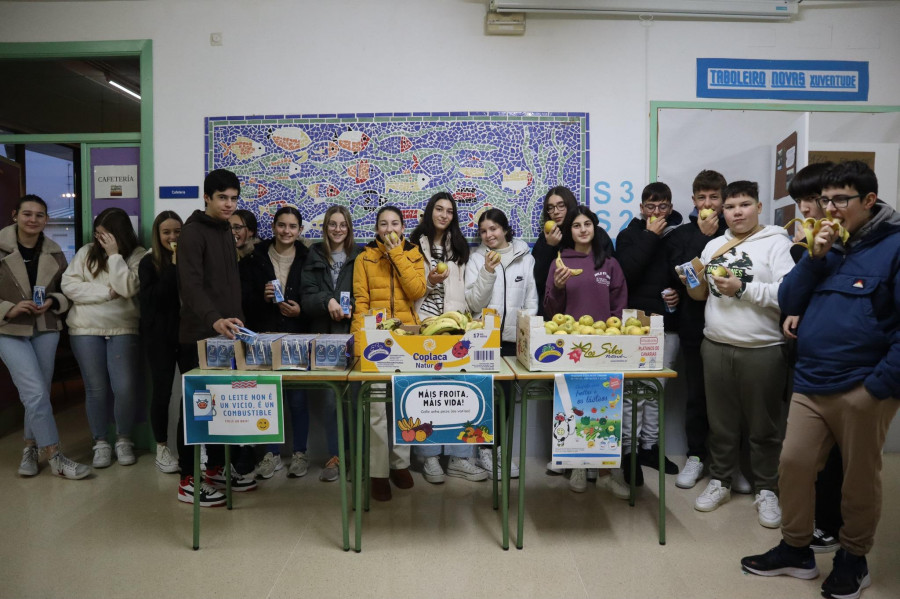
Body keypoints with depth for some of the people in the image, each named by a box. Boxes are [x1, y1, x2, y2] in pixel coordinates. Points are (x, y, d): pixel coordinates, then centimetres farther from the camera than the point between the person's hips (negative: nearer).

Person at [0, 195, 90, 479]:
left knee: (38, 393, 9)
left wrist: (52, 302, -9)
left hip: (46, 330, 4)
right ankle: (55, 458, -3)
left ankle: (31, 448, 29)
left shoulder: (54, 253, 4)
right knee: (36, 393, -11)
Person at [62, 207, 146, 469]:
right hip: (86, 330, 2)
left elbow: (127, 288, -16)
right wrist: (106, 292, -12)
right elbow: (68, 285, -4)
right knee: (96, 389, 5)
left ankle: (124, 440, 14)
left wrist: (114, 254, -15)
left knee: (125, 388, -7)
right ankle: (100, 442, 19)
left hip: (123, 330, -2)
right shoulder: (86, 252, 5)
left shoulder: (137, 255, -3)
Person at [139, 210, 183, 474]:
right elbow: (152, 298, -13)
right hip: (160, 336, -1)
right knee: (162, 391, 3)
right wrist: (174, 267, -15)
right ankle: (162, 448, 17)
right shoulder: (149, 263, 2)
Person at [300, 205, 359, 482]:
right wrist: (327, 301, -18)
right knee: (329, 397, 0)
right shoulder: (314, 257, 9)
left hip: (352, 333, -1)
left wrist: (352, 307, -12)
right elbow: (306, 297, 1)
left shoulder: (359, 256, 7)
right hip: (323, 334, 1)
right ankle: (334, 456, 13)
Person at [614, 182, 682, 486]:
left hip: (668, 324, 3)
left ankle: (649, 446, 24)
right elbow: (626, 273, -14)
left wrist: (680, 292, -4)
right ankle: (628, 450, 4)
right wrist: (650, 236, -10)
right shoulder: (629, 235, 3)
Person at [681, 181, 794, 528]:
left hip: (762, 350, -4)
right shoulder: (714, 245, 12)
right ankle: (720, 481, 28)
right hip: (715, 347, 5)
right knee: (720, 422, 14)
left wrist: (742, 288, -20)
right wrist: (693, 285, -3)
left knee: (763, 425, 7)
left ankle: (766, 490, 22)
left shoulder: (776, 243, -5)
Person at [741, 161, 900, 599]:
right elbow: (789, 303, 8)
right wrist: (815, 258, -5)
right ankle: (796, 549, 23)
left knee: (859, 477, 10)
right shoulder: (827, 246, 13)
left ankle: (854, 559, 29)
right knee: (794, 463, 6)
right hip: (810, 384, 5)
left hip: (862, 391, -5)